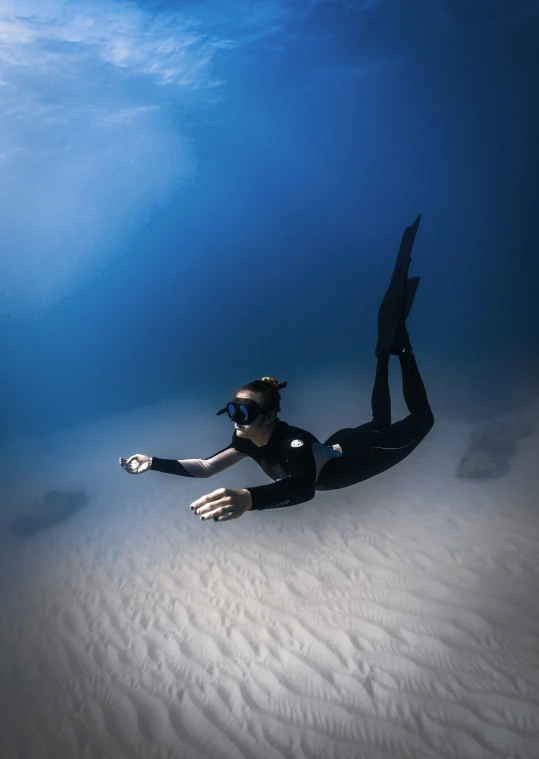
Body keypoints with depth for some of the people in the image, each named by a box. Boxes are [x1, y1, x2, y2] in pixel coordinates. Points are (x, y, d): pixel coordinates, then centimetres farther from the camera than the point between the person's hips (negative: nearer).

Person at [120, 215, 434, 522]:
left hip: (353, 457, -6)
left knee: (421, 418, 12)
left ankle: (400, 344, 21)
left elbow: (304, 486, -63)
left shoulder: (293, 442, -43)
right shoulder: (249, 440, -20)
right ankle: (385, 352, 39)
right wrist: (153, 463, -24)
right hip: (334, 451, 6)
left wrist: (248, 498, -81)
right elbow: (205, 467, -13)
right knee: (380, 424, 31)